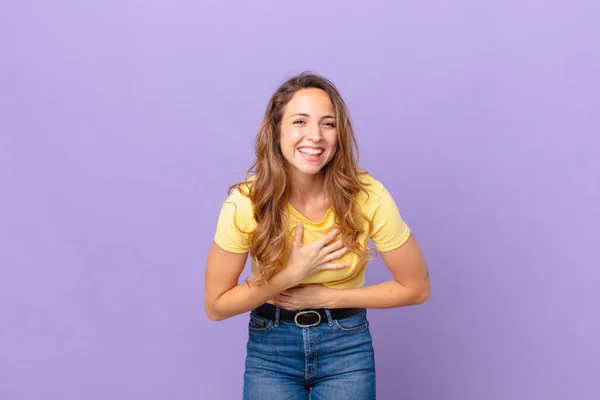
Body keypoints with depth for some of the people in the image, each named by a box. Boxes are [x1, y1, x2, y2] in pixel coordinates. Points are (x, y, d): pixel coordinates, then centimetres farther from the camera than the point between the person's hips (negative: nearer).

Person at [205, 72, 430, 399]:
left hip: (347, 345, 0)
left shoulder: (368, 197, -20)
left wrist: (326, 296, -15)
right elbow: (216, 306, -10)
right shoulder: (245, 203, -19)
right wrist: (292, 274, -21)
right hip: (270, 348, 0)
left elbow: (416, 288, -9)